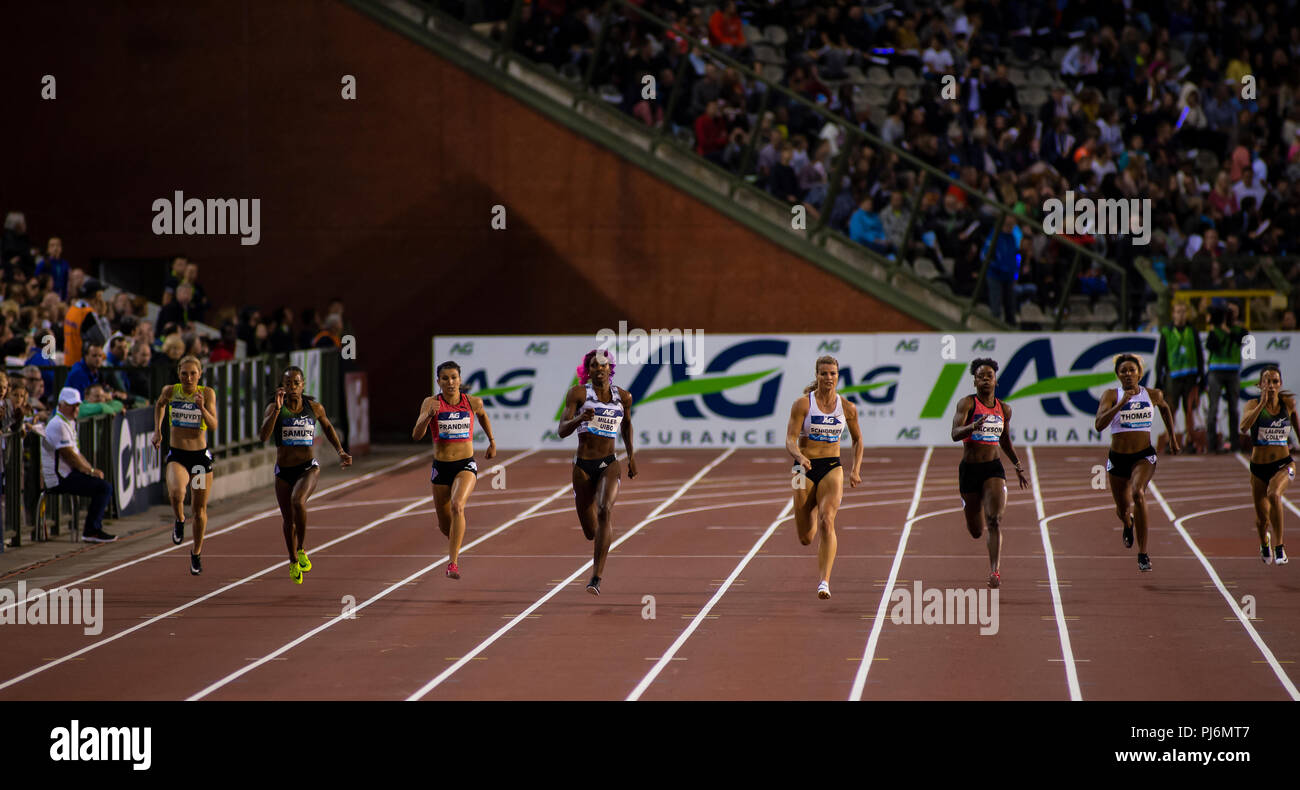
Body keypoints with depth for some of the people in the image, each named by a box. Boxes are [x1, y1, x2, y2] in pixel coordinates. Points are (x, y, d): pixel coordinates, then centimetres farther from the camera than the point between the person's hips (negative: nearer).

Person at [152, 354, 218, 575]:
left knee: (199, 509, 9)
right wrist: (157, 430, 14)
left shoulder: (207, 393, -6)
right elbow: (159, 404, 21)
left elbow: (213, 426, -13)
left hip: (200, 456, 0)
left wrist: (202, 408, -29)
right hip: (176, 455, 0)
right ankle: (179, 521, 2)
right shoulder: (170, 391, -2)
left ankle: (197, 551, 31)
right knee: (176, 492, -31)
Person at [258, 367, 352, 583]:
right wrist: (277, 409, -30)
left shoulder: (314, 407, -2)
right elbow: (264, 436, -23)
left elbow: (327, 427, 19)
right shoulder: (275, 408, -7)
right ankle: (293, 562, 38)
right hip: (284, 471, 2)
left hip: (308, 468, -2)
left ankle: (302, 549, -14)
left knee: (298, 501, -32)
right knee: (288, 521, 13)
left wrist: (340, 451, 13)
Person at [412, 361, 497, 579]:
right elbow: (417, 435, -17)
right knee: (444, 523, 14)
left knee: (457, 506, -29)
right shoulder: (431, 403, -7)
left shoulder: (472, 402, -3)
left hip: (466, 465, -1)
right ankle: (455, 544, 51)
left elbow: (483, 415, 22)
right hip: (441, 467, 1)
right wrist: (428, 415, -34)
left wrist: (492, 442, 30)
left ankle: (453, 563, -30)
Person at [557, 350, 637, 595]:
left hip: (610, 464, 0)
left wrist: (631, 455, 23)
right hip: (583, 466, 0)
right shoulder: (578, 393, -3)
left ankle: (596, 578, -30)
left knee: (605, 511, -29)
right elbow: (562, 430, -10)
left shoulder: (623, 397, 5)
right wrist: (579, 419, -30)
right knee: (591, 533, 6)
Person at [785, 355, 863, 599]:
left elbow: (857, 440, 18)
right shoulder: (803, 404, -6)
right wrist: (799, 457, -33)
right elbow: (790, 440, -12)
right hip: (805, 469, 0)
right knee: (805, 538, 6)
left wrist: (856, 469, 7)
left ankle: (824, 581, -27)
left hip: (832, 469, 0)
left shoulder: (847, 407, 2)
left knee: (827, 522, -24)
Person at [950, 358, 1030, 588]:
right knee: (976, 531, 10)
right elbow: (955, 434, -20)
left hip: (993, 468, 2)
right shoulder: (967, 403, -7)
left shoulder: (1004, 409, 7)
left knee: (994, 521, -19)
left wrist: (1018, 468, 24)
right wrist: (973, 427, -40)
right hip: (969, 469, -2)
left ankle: (994, 571, -22)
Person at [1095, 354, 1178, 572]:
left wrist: (1172, 436, 27)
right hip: (1118, 457, 1)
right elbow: (1099, 425, -20)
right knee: (1122, 510, 14)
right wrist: (1121, 403, -28)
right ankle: (1128, 523, 57)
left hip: (1144, 456, -1)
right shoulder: (1111, 395, -6)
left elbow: (1165, 408, 25)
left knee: (1138, 493, -30)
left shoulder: (1153, 395, 1)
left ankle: (1143, 553, -26)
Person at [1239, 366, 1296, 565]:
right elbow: (1244, 427, -29)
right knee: (1262, 519, 8)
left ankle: (1279, 546, -24)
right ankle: (1264, 542, 47)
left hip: (1283, 465, 0)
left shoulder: (1288, 403, -2)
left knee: (1273, 494, -33)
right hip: (1259, 467, 1)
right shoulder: (1254, 405, -9)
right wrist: (1263, 402, -33)